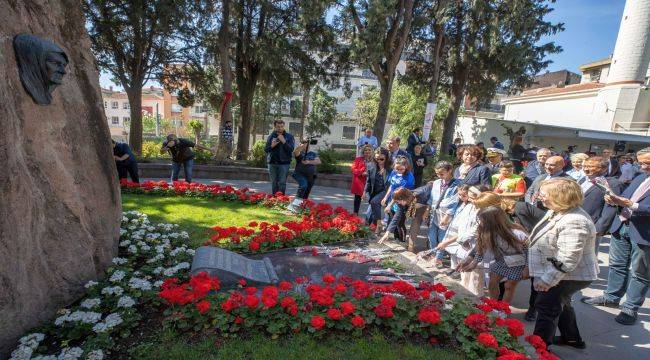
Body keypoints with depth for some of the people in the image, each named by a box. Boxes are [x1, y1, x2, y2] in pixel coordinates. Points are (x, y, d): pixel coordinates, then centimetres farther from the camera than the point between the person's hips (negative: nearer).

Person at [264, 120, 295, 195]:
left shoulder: (289, 136, 2)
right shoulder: (271, 136, 10)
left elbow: (291, 149, -8)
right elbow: (265, 149, 10)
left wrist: (284, 141, -19)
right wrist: (271, 146, -9)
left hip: (284, 163, -3)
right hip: (272, 163, 3)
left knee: (282, 183, -5)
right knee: (274, 183, 10)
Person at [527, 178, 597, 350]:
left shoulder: (573, 222, -31)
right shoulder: (557, 212, 1)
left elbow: (567, 259, -33)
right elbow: (544, 243, 14)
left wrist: (547, 280, -27)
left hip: (569, 276, -10)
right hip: (557, 274, 10)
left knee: (546, 307, 1)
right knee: (561, 305, 25)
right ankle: (572, 339, 46)